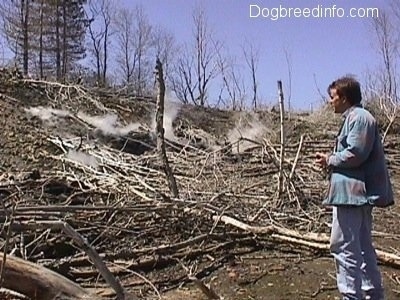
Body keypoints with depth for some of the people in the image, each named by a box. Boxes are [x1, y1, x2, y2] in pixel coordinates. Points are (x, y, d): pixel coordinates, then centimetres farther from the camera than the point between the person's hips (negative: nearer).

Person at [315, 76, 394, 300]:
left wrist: (330, 160, -7)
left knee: (343, 246, -8)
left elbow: (355, 153, -22)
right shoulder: (355, 117, 20)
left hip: (352, 192, -11)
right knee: (363, 246, 17)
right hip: (359, 192, 11)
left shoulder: (359, 117, -13)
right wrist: (332, 160, 7)